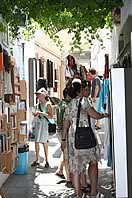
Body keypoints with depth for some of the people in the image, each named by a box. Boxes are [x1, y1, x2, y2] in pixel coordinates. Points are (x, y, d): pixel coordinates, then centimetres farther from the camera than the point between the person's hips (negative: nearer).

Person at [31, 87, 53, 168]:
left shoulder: (48, 104, -6)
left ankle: (47, 160, 5)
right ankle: (37, 160, 13)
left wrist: (41, 113, -20)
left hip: (44, 124, -7)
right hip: (38, 123, 7)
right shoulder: (38, 104, 15)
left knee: (44, 142, -3)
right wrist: (35, 114, 1)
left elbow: (51, 116, -13)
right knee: (36, 142, 5)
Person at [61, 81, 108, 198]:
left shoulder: (69, 106, 15)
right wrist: (103, 115, 10)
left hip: (72, 137, 5)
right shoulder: (83, 100, -3)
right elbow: (94, 115, -10)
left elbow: (66, 124, 17)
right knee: (93, 162, 12)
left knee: (75, 166, 5)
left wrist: (63, 140, 23)